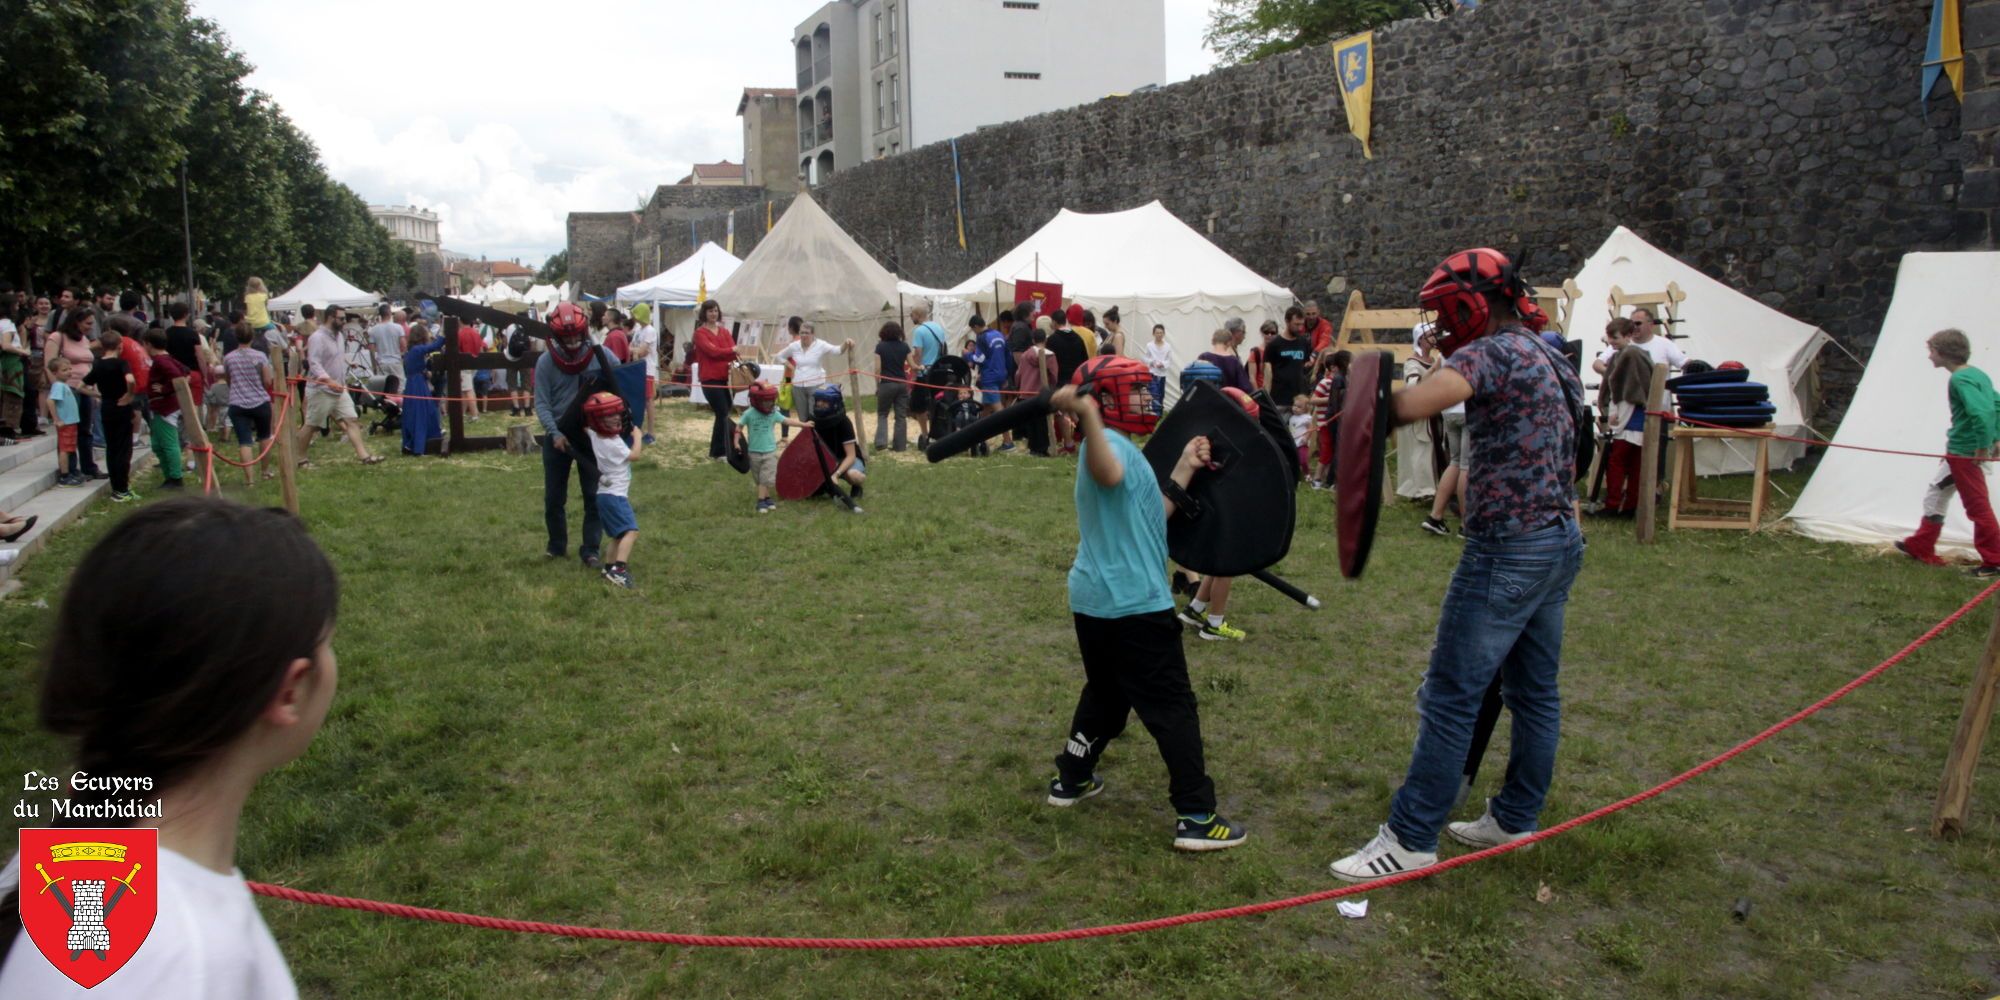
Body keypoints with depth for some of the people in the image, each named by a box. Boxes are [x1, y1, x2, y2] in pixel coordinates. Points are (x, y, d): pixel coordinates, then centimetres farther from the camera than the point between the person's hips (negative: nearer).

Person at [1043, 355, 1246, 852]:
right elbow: (1109, 475, -42)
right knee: (1173, 708, -3)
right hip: (1132, 605, -10)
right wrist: (1086, 416, -54)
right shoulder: (1113, 445, -15)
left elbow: (1153, 514, 15)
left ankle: (1071, 780, 34)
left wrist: (1185, 469, 14)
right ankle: (1197, 817, 0)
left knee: (1105, 695, 25)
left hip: (1094, 601, 10)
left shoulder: (1119, 448, 16)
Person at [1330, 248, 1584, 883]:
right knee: (1534, 691, 15)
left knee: (1451, 695, -6)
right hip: (1561, 542, 10)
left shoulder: (1495, 351, -14)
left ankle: (1410, 839, -1)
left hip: (1509, 550, -10)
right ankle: (1516, 819, 27)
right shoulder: (1550, 358, 16)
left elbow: (1412, 404, -30)